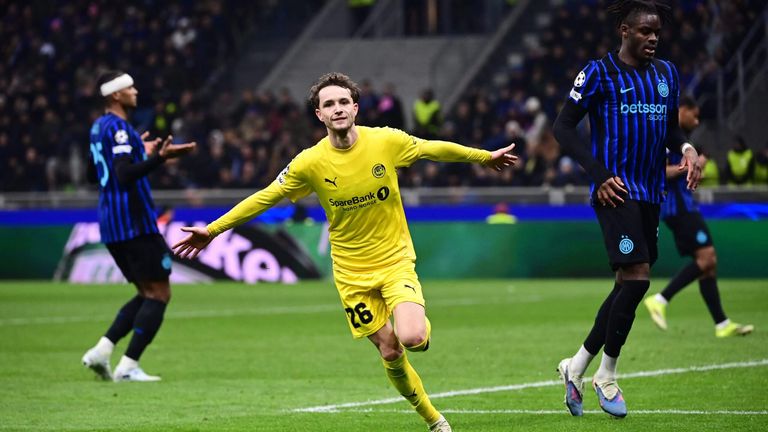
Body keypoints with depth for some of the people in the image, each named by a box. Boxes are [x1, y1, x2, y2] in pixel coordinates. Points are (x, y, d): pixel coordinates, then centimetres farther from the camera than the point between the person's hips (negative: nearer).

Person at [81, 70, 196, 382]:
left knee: (148, 294, 15)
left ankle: (101, 350, 5)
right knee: (159, 294, -5)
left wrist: (141, 152, 34)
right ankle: (128, 366, -9)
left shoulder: (99, 127, 16)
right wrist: (159, 157, -35)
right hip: (134, 224, -10)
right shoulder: (118, 128, -13)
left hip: (111, 225, 10)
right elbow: (124, 175, -24)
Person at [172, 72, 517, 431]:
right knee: (390, 352, -1)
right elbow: (265, 198, -1)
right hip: (352, 273, 1)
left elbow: (434, 149, 7)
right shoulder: (310, 163, -11)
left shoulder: (387, 141, -10)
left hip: (396, 261, -1)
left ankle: (422, 326, 14)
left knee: (412, 338, -23)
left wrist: (484, 156, 19)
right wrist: (212, 230, -2)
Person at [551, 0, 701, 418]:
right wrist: (599, 174, -14)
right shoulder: (599, 72, -5)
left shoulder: (667, 74, 14)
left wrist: (686, 149, 0)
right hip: (616, 191, -7)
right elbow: (563, 126, -4)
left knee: (629, 286, 8)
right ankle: (606, 376, -1)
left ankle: (576, 367, 22)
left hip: (650, 195, 7)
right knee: (636, 277, -16)